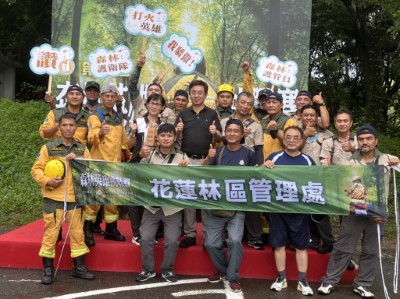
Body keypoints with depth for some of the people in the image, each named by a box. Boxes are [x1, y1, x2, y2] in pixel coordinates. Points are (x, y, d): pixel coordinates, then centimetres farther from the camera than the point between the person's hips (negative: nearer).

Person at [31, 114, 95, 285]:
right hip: (53, 199, -3)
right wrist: (47, 181, -16)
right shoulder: (48, 148, 0)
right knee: (50, 234, 2)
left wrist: (77, 160, -12)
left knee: (78, 234, 8)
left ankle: (79, 268, 21)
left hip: (75, 199, 3)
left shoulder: (82, 149, 9)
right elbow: (36, 169, -1)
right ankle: (48, 270, 16)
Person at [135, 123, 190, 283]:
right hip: (152, 205, 1)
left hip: (172, 207, -1)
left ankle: (167, 269, 16)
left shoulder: (182, 157, 4)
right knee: (145, 238, -4)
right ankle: (147, 269, 17)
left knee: (172, 240, -7)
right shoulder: (149, 155, 5)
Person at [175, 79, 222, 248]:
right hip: (187, 160, 2)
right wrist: (178, 131, -13)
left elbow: (219, 139, 4)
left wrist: (215, 133, -18)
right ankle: (190, 234, 14)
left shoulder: (212, 114, 5)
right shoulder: (183, 114, 9)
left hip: (206, 160, -2)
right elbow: (177, 139, 8)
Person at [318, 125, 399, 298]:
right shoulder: (350, 164, -3)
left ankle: (362, 285, 24)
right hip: (355, 213, -2)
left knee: (371, 251, 11)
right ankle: (330, 281, 13)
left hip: (378, 213, 2)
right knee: (343, 249, 3)